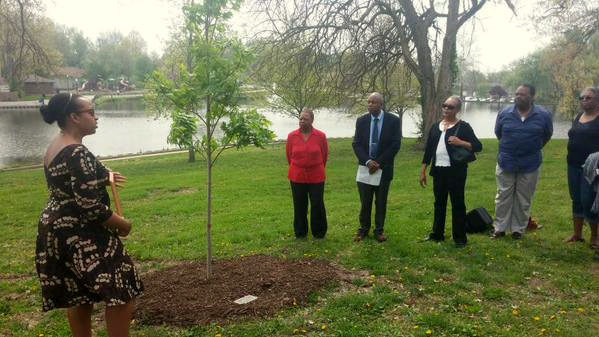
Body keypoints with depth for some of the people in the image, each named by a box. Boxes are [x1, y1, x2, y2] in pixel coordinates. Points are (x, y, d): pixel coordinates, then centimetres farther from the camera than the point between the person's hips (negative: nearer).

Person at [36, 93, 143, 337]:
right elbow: (88, 205, -25)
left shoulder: (54, 148, 10)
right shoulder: (77, 153, -21)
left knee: (78, 295, 20)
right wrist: (121, 224, -13)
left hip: (56, 230, 10)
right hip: (80, 236, -10)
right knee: (121, 292, -1)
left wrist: (102, 179, 16)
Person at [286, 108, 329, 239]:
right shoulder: (292, 136, -5)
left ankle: (319, 233, 23)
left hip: (316, 177, -1)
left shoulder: (321, 136, -8)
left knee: (317, 205, 6)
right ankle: (300, 233, 25)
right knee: (299, 206, 10)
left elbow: (325, 155, 6)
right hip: (297, 177, 1)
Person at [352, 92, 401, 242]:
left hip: (384, 168, -1)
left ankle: (379, 230, 21)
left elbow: (395, 145, -8)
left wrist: (379, 163, -13)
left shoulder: (393, 120, -5)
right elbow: (356, 144, -1)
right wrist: (367, 161, -15)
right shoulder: (361, 121, 2)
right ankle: (363, 229, 20)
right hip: (365, 167, 1)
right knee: (365, 201, 6)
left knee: (381, 202, 8)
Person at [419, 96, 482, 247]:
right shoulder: (436, 126, 10)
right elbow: (428, 149, 12)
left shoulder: (463, 126, -4)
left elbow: (478, 146, -7)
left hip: (456, 171, -5)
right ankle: (437, 234, 25)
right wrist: (423, 171, 10)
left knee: (457, 204, 3)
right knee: (439, 203, 14)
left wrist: (461, 142, -23)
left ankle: (460, 238, 13)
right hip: (438, 170, 5)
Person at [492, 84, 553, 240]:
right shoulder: (504, 113, -3)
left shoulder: (543, 115, -5)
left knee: (524, 200, 9)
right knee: (503, 197, 7)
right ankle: (500, 228, 17)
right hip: (506, 163, 1)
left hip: (530, 165, -1)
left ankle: (518, 229, 22)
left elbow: (547, 135, 11)